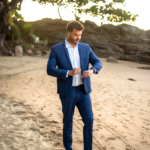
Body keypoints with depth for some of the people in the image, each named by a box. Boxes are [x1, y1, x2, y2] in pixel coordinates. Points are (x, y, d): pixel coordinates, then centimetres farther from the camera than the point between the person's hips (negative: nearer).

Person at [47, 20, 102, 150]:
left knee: (89, 120, -4)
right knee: (68, 122, 8)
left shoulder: (85, 47, 6)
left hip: (83, 91, 3)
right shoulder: (56, 49, -5)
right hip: (67, 92, -3)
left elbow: (98, 63, 4)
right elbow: (50, 70, -12)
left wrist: (91, 70, -19)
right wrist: (69, 72, -25)